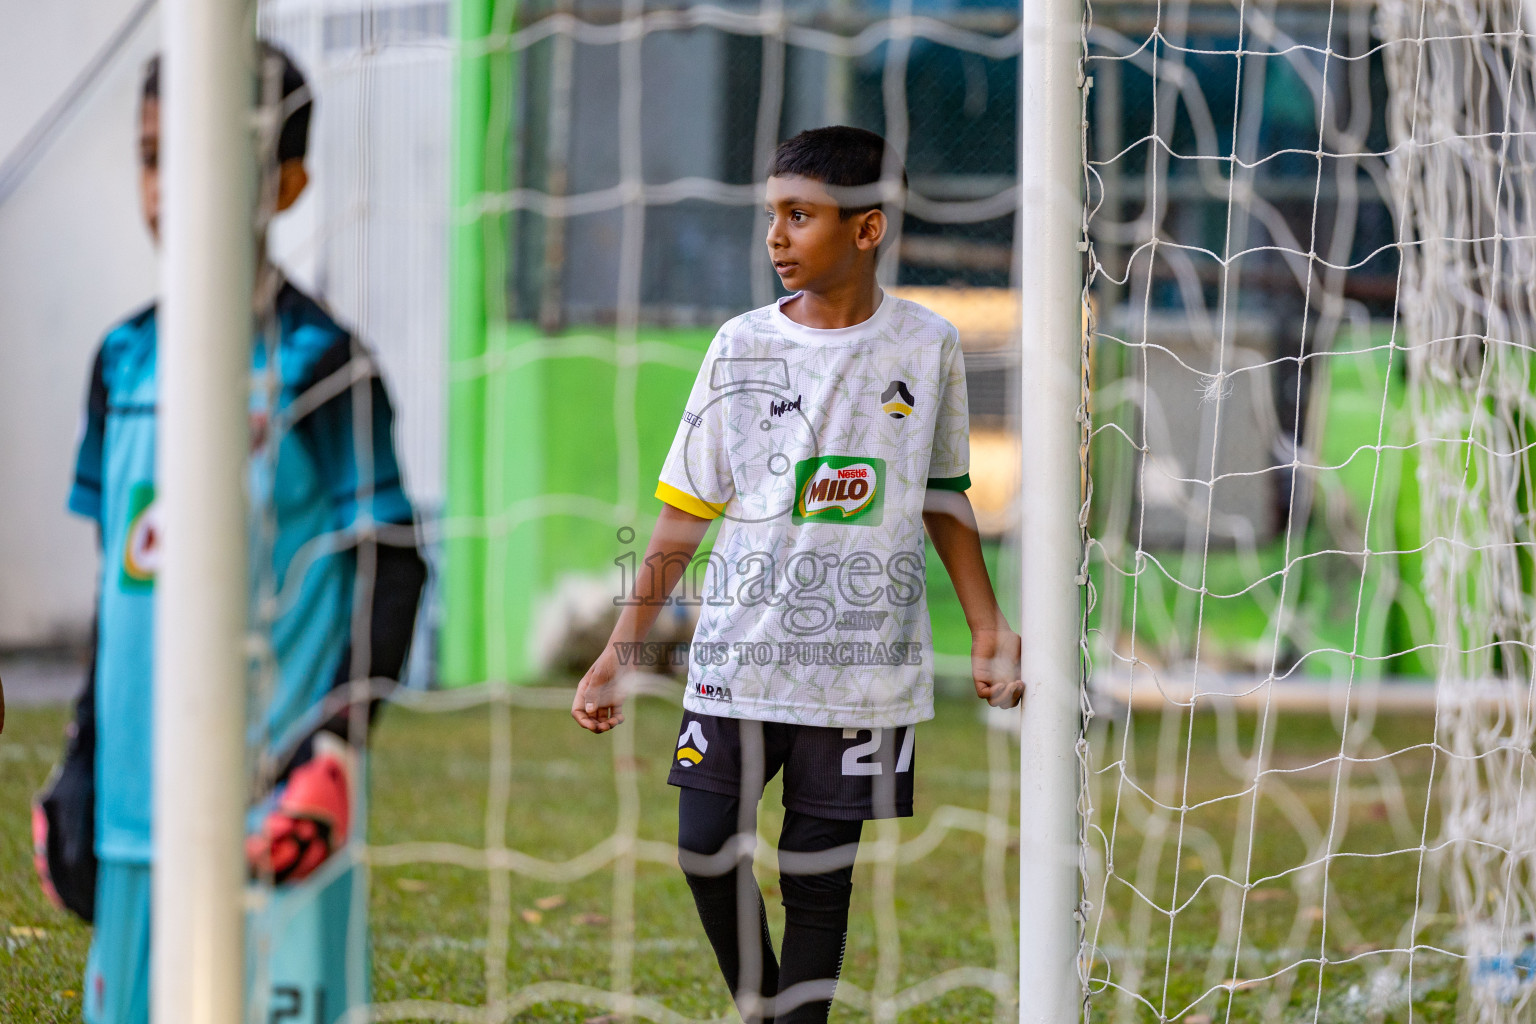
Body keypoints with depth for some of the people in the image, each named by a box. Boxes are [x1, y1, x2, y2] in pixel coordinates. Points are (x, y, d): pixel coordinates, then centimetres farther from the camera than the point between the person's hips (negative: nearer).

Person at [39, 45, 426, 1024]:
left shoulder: (318, 364, -7)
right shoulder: (126, 359, 12)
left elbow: (393, 571, -7)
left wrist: (334, 754, -17)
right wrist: (83, 757, 18)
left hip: (266, 819, -6)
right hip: (139, 813, 6)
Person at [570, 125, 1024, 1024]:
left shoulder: (928, 345, 2)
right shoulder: (742, 347, 1)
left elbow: (944, 498, 14)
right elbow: (685, 514, 5)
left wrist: (991, 629, 7)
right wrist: (622, 649, 2)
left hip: (862, 670, -1)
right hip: (738, 661, 1)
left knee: (819, 877, 1)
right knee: (709, 852, -2)